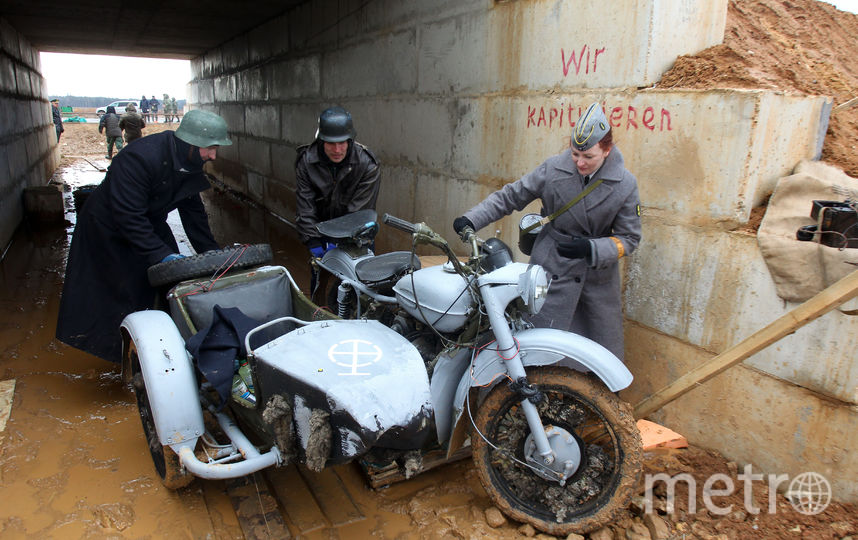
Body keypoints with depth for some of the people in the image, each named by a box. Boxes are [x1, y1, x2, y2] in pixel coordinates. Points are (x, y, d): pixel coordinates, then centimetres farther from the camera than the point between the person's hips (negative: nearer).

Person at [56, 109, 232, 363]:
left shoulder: (190, 162, -9)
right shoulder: (140, 158, -34)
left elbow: (193, 211, -1)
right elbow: (128, 216, -34)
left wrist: (211, 252, -5)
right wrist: (162, 254, -36)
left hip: (149, 223, 7)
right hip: (109, 231, -7)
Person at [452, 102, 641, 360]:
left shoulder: (625, 184, -7)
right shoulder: (554, 168, -9)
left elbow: (629, 238, -3)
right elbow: (511, 195, 0)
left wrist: (591, 249, -21)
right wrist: (472, 219, -12)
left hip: (599, 274, 2)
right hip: (553, 270, -1)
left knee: (605, 351, 11)